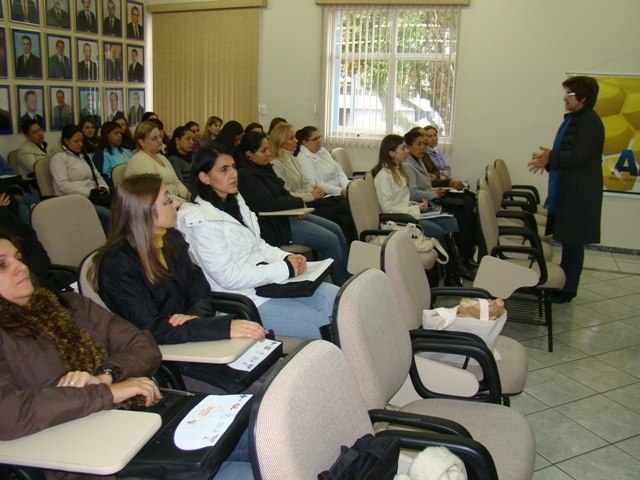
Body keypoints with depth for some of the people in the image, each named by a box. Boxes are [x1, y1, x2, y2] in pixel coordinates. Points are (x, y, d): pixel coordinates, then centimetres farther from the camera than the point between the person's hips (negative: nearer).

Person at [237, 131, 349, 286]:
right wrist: (299, 203, -12)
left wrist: (296, 207, -5)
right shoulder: (247, 176, -19)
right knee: (330, 240, -15)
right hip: (273, 224, -10)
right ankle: (341, 285, 0)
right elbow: (269, 204, -25)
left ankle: (349, 277, 13)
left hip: (285, 215, 10)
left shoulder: (264, 167, 10)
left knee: (335, 229, 5)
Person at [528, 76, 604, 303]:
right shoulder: (572, 119, 16)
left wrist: (551, 157, -16)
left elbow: (579, 156, -21)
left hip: (578, 193, -9)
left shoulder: (590, 122, -14)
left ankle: (569, 288, 7)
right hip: (565, 190, 9)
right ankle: (561, 282, 23)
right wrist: (548, 159, 6)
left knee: (573, 241, -2)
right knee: (566, 239, 14)